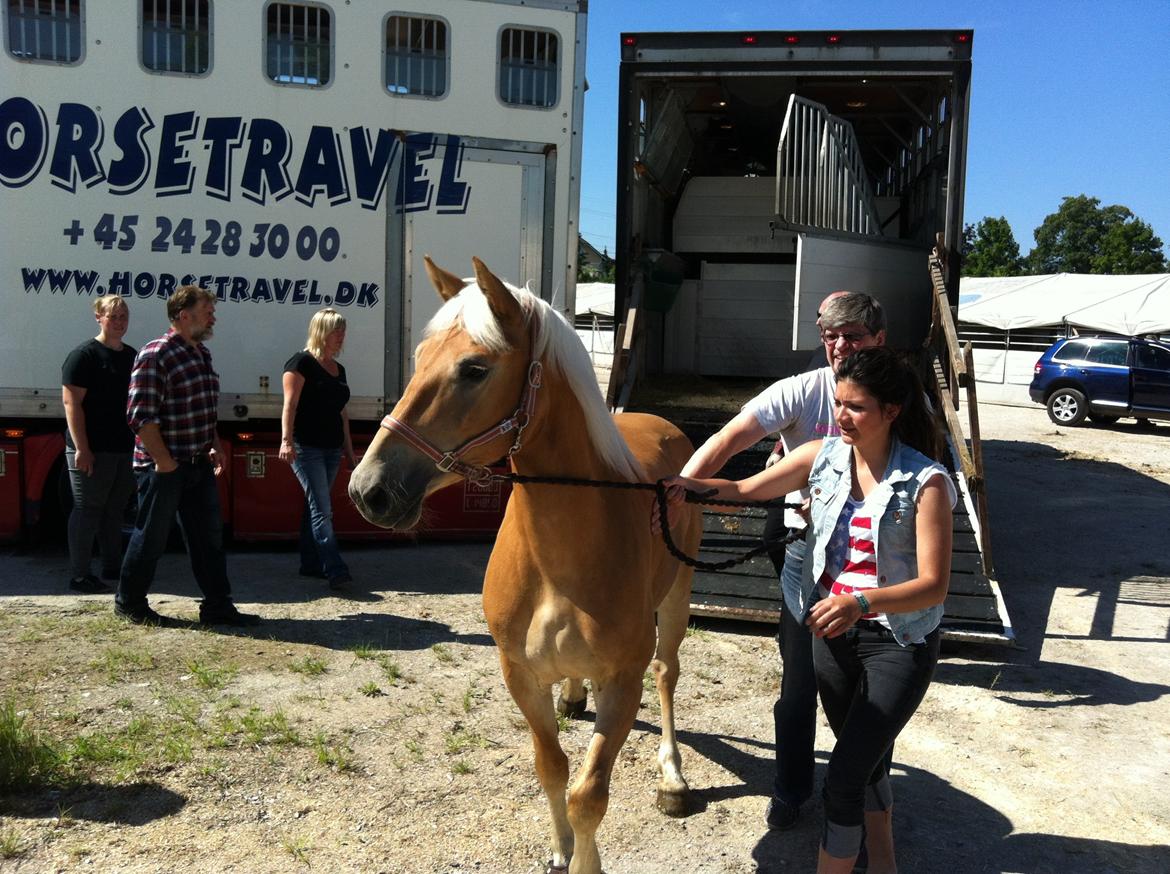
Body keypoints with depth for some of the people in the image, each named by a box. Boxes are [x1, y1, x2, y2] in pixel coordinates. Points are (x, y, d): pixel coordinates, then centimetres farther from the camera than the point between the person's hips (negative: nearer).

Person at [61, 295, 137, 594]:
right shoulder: (84, 355, -8)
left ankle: (112, 567, 26)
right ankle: (79, 576, 6)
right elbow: (71, 402, -14)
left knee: (115, 510, 15)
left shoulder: (132, 356, 13)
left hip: (125, 447, 7)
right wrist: (81, 448, -19)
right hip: (93, 449, -7)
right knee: (88, 510, -1)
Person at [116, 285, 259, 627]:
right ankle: (129, 602, 23)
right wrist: (164, 462, -19)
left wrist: (215, 447, 10)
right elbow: (141, 415, -20)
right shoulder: (155, 354, -14)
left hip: (199, 465, 8)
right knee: (151, 537, 5)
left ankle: (217, 605, 16)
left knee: (209, 536, 9)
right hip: (163, 467, -8)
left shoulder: (202, 354, 12)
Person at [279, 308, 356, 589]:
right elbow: (290, 404, -14)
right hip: (306, 448, -8)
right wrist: (286, 440, -25)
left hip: (331, 449, 8)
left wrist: (350, 452, 21)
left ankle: (310, 564, 21)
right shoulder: (302, 363, -7)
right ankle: (336, 571, -15)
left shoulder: (338, 370, 16)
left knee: (316, 507, 13)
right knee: (322, 510, -11)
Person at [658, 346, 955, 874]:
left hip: (898, 641, -5)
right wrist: (690, 486, -20)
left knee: (843, 776, -10)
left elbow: (934, 585, -22)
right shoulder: (823, 458, -4)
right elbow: (744, 490, 1)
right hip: (833, 628, 5)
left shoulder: (926, 481, -18)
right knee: (862, 761, 23)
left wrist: (862, 603, -38)